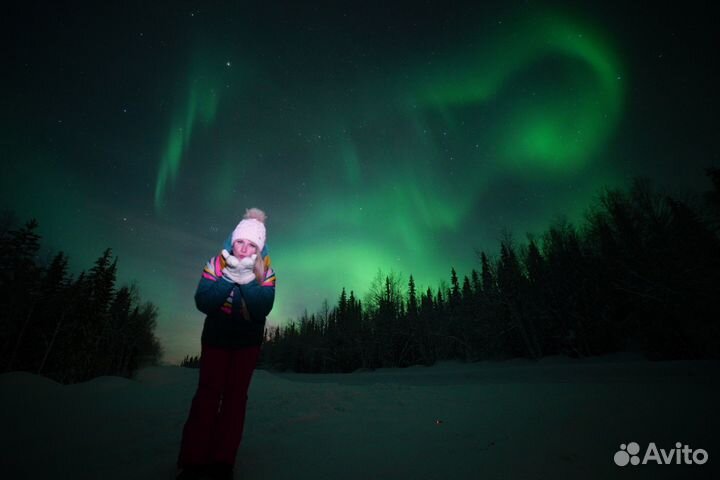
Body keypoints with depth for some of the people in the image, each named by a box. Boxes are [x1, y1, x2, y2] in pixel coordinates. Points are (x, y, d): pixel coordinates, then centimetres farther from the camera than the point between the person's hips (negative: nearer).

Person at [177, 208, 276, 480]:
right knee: (207, 393, -1)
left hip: (248, 342, 0)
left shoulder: (266, 272, -15)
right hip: (215, 339, 0)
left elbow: (263, 308, -26)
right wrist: (229, 278, -35)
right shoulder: (216, 264, -14)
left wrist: (247, 279, -36)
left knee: (235, 395, 3)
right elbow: (203, 303, -23)